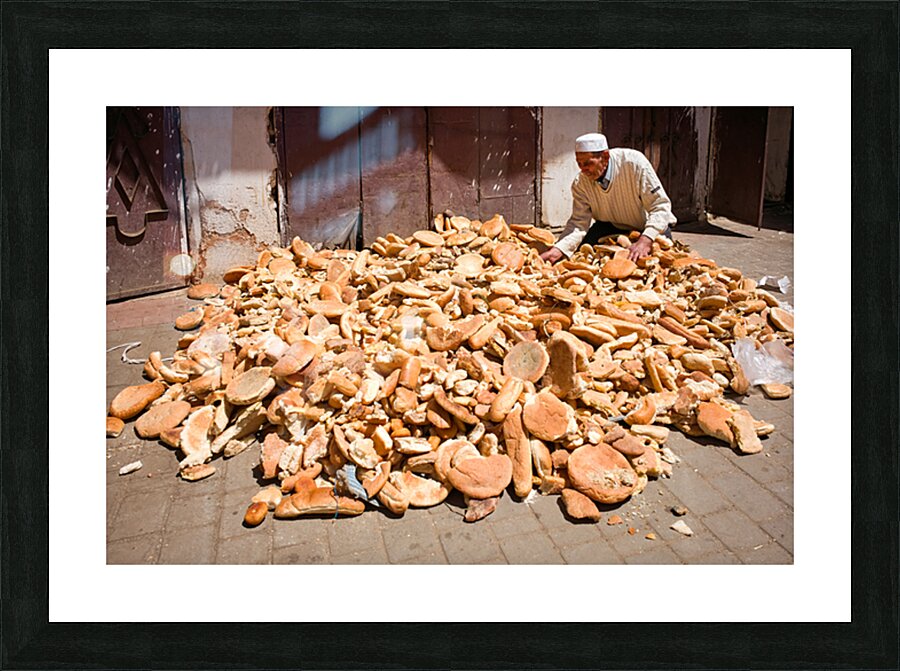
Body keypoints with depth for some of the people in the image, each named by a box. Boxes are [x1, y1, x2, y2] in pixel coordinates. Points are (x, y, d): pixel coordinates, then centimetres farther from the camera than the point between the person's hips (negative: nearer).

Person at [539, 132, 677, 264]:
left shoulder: (634, 162, -29)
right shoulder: (580, 184, -17)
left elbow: (660, 206, -29)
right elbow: (579, 222, -18)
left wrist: (645, 240, -46)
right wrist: (557, 250, -37)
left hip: (650, 227, -2)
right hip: (612, 227, 3)